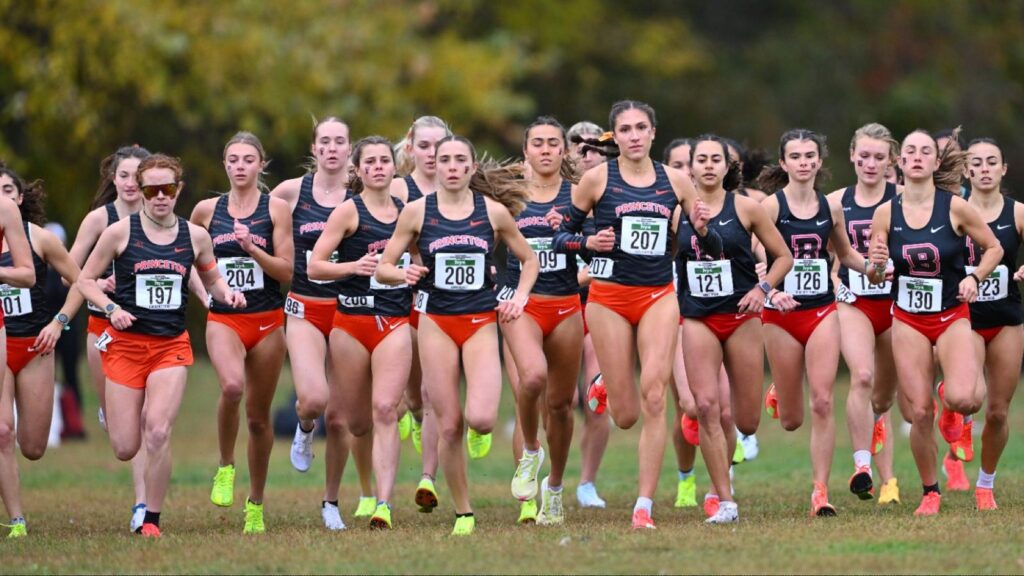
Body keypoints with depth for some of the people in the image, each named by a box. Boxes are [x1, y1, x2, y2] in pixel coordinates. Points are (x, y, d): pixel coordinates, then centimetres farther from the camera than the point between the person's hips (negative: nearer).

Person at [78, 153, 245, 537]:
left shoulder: (195, 236, 3)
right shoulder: (120, 232, -4)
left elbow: (212, 279, 20)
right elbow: (85, 280, 3)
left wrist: (226, 293, -3)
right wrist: (111, 308, -14)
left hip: (172, 346, 1)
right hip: (126, 343, -1)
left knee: (158, 431, -19)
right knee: (125, 449, -1)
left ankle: (152, 520, -5)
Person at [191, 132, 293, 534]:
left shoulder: (275, 209, 0)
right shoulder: (206, 210, 6)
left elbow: (287, 271, -5)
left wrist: (253, 249, -18)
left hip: (267, 320, 0)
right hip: (223, 319, 0)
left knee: (259, 416, 6)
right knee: (231, 387, -30)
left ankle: (256, 505, 21)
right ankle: (225, 467, -8)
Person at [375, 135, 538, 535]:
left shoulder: (494, 211, 1)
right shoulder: (417, 212, 0)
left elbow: (529, 260, 14)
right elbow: (383, 268, 4)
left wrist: (520, 297, -2)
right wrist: (402, 273, -18)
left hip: (482, 323, 0)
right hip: (436, 322, 0)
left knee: (480, 420, -19)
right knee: (449, 427, -2)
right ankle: (463, 515, 11)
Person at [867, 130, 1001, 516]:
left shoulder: (955, 207, -8)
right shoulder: (886, 213, -2)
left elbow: (993, 248, 4)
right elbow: (875, 277, 5)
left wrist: (974, 278, -13)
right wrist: (876, 266, -18)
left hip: (952, 315, -2)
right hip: (908, 320, 2)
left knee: (963, 398, -26)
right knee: (920, 412, -3)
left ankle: (952, 405, 13)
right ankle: (930, 492, 17)